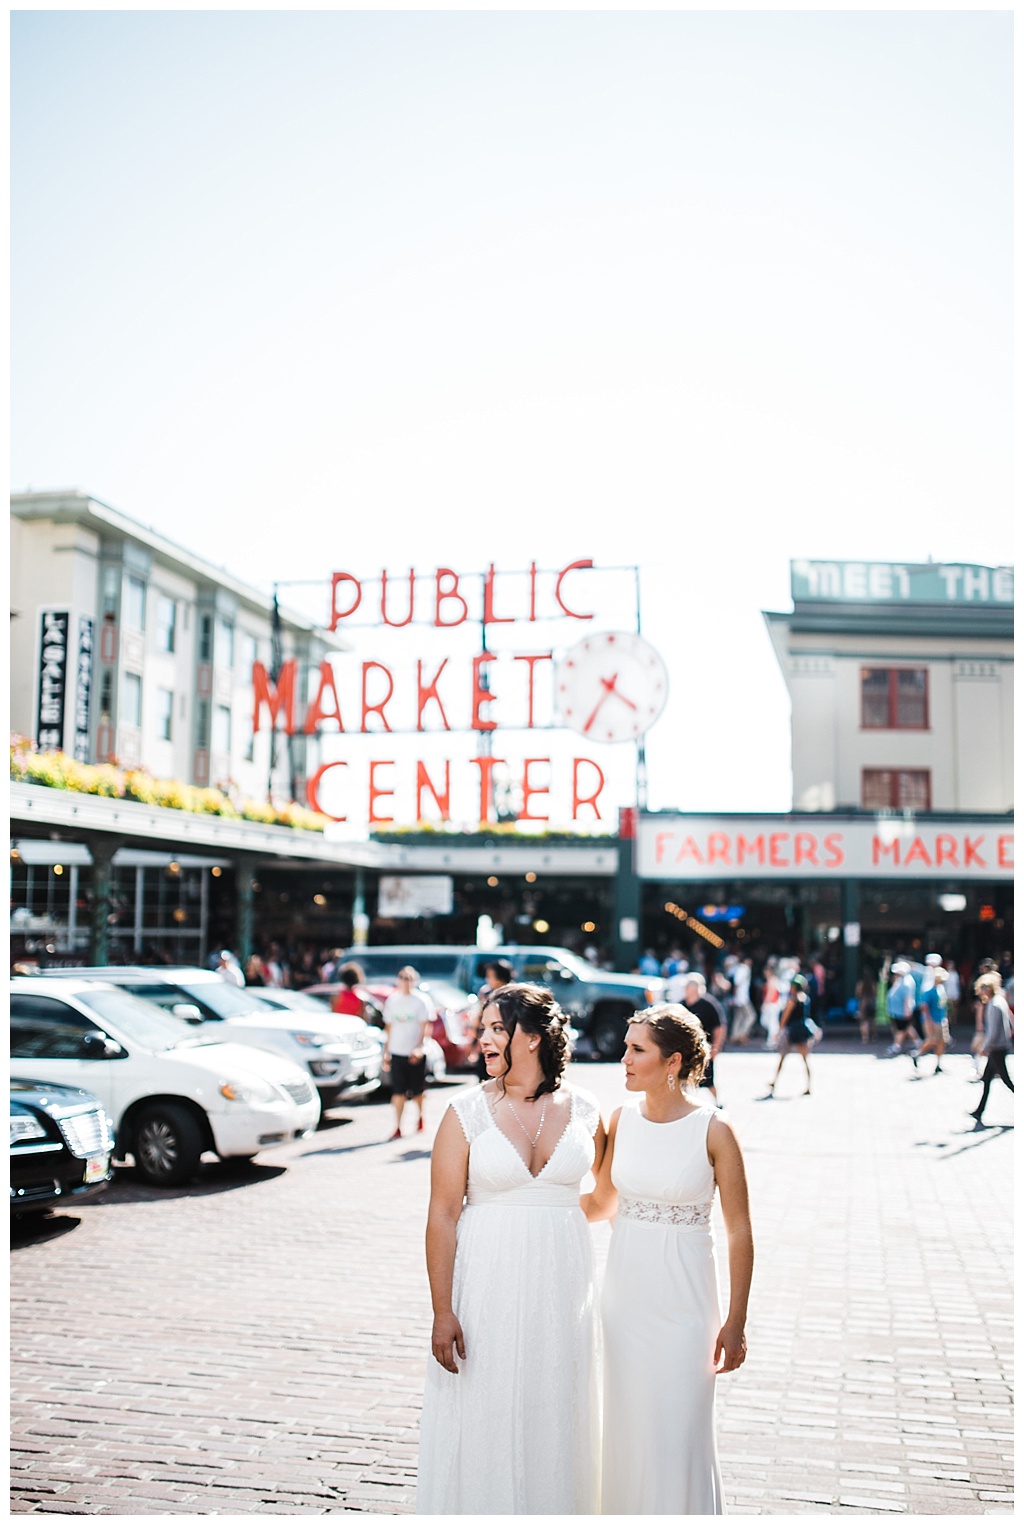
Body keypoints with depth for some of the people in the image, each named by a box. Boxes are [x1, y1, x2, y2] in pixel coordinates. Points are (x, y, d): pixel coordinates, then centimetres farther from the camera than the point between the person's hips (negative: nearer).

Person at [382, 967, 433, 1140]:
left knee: (417, 1091, 7)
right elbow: (389, 1027, 13)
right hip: (397, 1053, 2)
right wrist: (386, 1052, 10)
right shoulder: (392, 1000, 8)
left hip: (415, 1053, -2)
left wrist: (419, 1047, -19)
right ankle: (397, 1127, -2)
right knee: (398, 1091, -3)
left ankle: (421, 1118, 31)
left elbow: (424, 1027, -6)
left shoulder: (420, 1001, -2)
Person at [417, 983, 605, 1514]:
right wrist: (442, 1311, -12)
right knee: (483, 1420, 5)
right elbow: (442, 1216, -8)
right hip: (488, 1284, -2)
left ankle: (551, 1506, 31)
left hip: (562, 1285, 2)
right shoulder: (467, 1113, -7)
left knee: (554, 1418, 13)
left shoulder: (584, 1111, -1)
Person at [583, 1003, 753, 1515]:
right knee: (628, 1427, 13)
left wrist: (735, 1323, -8)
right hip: (624, 1294, 5)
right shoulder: (622, 1119, 0)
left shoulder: (713, 1131, -13)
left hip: (684, 1300, -4)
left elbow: (740, 1232, -9)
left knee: (678, 1431, 2)